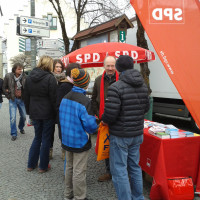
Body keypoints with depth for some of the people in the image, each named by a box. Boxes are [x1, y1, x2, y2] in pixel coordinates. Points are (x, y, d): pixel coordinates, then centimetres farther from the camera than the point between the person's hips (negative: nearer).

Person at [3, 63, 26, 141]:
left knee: (23, 116, 13)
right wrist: (8, 96, 0)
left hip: (21, 99, 2)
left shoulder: (24, 76, -7)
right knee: (13, 117, -5)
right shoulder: (8, 76, -9)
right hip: (13, 100, -2)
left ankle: (21, 128, 41)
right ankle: (14, 134, 8)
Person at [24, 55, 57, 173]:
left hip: (35, 113, 6)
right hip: (48, 114, -5)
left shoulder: (29, 77, 5)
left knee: (37, 137, 19)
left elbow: (26, 97, 11)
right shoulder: (50, 78, -14)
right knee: (46, 139, 7)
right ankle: (43, 166, 16)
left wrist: (29, 111, 19)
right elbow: (54, 98, -15)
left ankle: (31, 164, 23)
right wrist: (56, 113, -6)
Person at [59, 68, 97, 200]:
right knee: (79, 171, 5)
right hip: (80, 141, -7)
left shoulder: (65, 98, 1)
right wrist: (93, 129, -1)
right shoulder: (85, 101, -22)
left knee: (69, 167, 22)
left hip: (67, 139, 7)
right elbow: (90, 123, -22)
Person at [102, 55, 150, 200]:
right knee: (135, 167, 20)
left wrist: (104, 120, -2)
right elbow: (146, 108, 13)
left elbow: (110, 114, -22)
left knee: (119, 170, 4)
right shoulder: (143, 85, 4)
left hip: (120, 135, -7)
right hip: (137, 134, 7)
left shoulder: (116, 88, -19)